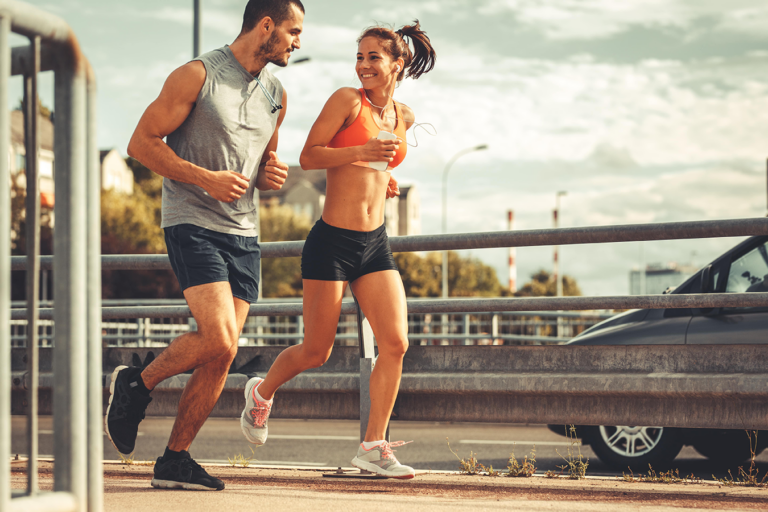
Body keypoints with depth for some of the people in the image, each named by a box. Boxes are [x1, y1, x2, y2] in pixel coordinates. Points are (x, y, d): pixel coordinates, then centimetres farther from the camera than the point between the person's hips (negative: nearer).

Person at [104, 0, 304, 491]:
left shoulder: (276, 95, 15)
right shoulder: (198, 76, -6)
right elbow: (142, 142, -7)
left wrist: (271, 175, 6)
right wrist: (205, 178, -17)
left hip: (244, 234, 7)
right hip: (193, 224, -7)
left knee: (219, 356, 0)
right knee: (219, 340, -21)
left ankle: (175, 460, 9)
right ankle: (137, 384, 5)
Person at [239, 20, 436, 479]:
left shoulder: (404, 116, 11)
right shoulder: (348, 100, -7)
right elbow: (309, 156, -10)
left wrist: (383, 175, 11)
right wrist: (360, 152, -23)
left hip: (375, 243, 5)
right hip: (332, 241, -5)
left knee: (396, 343, -7)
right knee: (317, 352, 4)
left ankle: (374, 446, 1)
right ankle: (262, 391, 34)